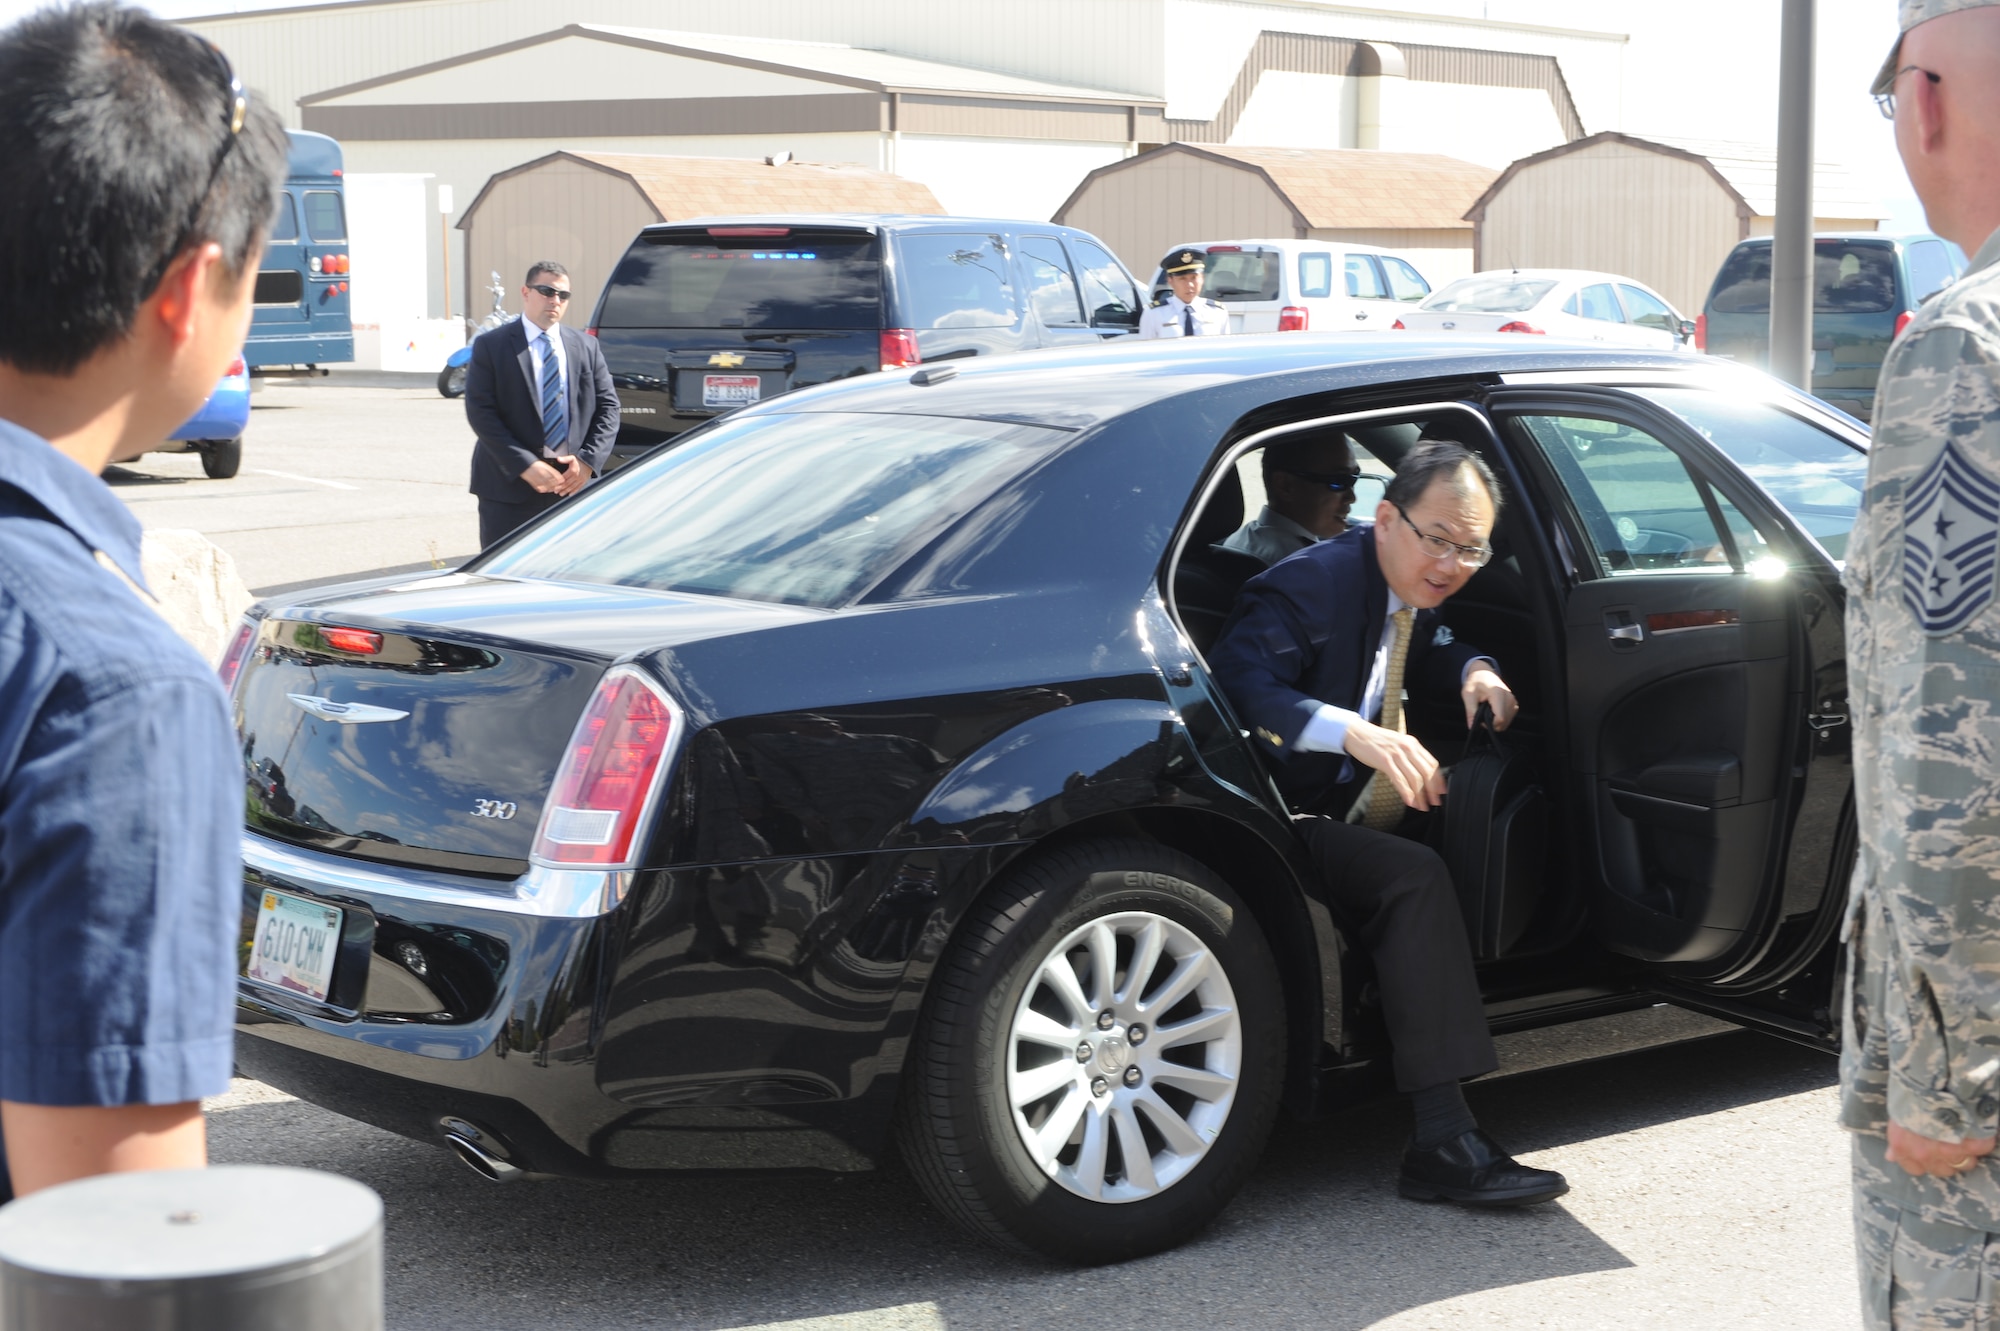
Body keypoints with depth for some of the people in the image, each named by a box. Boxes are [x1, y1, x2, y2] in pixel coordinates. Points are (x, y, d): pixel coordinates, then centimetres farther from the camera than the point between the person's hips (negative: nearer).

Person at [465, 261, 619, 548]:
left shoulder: (586, 347, 11)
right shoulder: (491, 346, 0)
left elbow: (608, 406, 9)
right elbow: (481, 413, -8)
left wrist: (588, 460, -8)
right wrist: (526, 466, -17)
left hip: (572, 485, 3)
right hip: (509, 489, -3)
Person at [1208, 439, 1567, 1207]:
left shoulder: (1412, 592, 10)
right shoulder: (1312, 584, -17)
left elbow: (1423, 653, 32)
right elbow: (1238, 684, -32)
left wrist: (1472, 671, 7)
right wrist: (1353, 732, -46)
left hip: (1346, 811, 10)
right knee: (1414, 879, -31)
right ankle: (1444, 1145, -33)